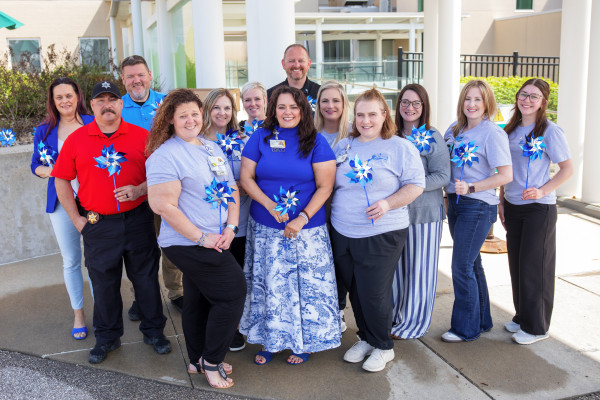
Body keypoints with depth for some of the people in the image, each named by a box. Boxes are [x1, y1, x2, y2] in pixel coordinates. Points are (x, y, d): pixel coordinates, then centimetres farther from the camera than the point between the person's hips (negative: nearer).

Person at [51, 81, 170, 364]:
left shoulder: (141, 136, -1)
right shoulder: (76, 139, 0)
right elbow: (62, 181, 4)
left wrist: (139, 190, -17)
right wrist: (76, 219, 0)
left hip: (137, 220, 0)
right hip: (97, 224, 0)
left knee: (146, 277, 10)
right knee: (103, 282, 11)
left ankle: (153, 331, 28)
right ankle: (107, 337, 30)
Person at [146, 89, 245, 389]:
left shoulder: (213, 149, 12)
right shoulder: (166, 155, -14)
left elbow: (231, 189, 14)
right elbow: (163, 205, -20)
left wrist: (231, 227, -1)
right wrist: (202, 238, -18)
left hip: (216, 241, 8)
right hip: (188, 245, -8)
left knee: (199, 299, 18)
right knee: (232, 293, -6)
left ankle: (198, 361, 33)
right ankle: (211, 362, 11)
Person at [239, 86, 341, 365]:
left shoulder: (316, 143, -2)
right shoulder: (260, 137, 4)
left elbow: (325, 186, -6)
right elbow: (246, 177, 1)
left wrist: (302, 218, -16)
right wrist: (270, 206, -14)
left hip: (306, 229, -1)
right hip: (265, 228, 2)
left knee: (306, 284, 4)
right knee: (268, 283, 8)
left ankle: (304, 342, 21)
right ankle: (269, 339, 24)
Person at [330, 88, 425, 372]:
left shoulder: (400, 148, -2)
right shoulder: (343, 146, 11)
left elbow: (416, 185, -5)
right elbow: (328, 184, 19)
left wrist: (388, 203, -18)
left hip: (382, 234, -5)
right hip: (343, 233, 5)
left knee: (373, 293, -3)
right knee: (355, 291, 13)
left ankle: (383, 347, 19)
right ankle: (365, 338, 33)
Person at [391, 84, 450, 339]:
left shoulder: (432, 138, -6)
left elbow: (442, 176, -11)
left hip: (423, 212, -4)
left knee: (418, 269, 3)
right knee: (396, 266, 10)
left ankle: (413, 323, 16)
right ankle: (395, 315, 26)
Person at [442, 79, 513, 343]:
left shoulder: (492, 133, -12)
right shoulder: (454, 130, 8)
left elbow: (506, 175, -16)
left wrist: (471, 188, -21)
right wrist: (451, 191, 3)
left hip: (478, 206, -7)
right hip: (455, 203, 7)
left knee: (462, 266, -4)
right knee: (471, 263, 16)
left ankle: (466, 328, 12)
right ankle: (481, 320, 31)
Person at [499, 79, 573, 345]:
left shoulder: (550, 131, -9)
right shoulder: (511, 130, 9)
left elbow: (567, 169, -8)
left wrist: (542, 191, -19)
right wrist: (501, 201, 11)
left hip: (539, 208, -6)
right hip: (513, 207, 6)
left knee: (533, 266, 0)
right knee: (517, 263, 12)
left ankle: (536, 327, 13)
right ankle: (522, 317, 28)